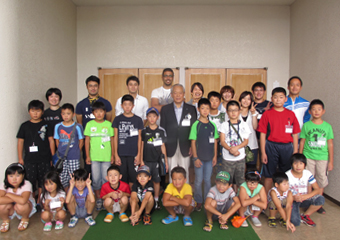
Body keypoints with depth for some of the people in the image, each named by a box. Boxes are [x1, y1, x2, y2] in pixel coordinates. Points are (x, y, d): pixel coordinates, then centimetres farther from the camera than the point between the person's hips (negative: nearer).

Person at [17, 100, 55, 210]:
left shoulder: (46, 125, 2)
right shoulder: (25, 126, 5)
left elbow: (51, 140, 4)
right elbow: (20, 141, 7)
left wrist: (53, 156, 1)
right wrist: (20, 158, 4)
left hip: (44, 159, 0)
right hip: (29, 159, 0)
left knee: (43, 181, 7)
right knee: (30, 180, 5)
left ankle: (40, 202, 22)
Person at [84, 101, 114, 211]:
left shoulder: (108, 124, 2)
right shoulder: (89, 124, 2)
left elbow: (112, 140, 6)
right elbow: (87, 141, 5)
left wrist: (112, 155, 5)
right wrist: (87, 156, 2)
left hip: (106, 156, 0)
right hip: (94, 156, 0)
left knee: (106, 178, 4)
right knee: (96, 179, 6)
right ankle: (98, 199, 20)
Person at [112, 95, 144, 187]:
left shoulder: (138, 120, 3)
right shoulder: (117, 119, 4)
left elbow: (139, 138, 5)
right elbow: (115, 137, 5)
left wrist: (138, 154, 0)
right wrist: (116, 155, 0)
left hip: (133, 154, 0)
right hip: (121, 154, 0)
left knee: (133, 179, 3)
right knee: (122, 178, 6)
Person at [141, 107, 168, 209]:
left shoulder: (161, 131, 2)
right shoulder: (144, 131, 3)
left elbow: (163, 146, 6)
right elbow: (141, 146, 6)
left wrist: (166, 161, 4)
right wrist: (141, 160, 1)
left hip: (157, 160, 0)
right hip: (146, 160, 0)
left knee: (157, 180, 7)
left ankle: (156, 200, 22)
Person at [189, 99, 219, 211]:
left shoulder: (212, 125, 2)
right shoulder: (196, 125, -8)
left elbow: (215, 141, 7)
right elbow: (193, 142, -8)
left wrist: (215, 156, 4)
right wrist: (195, 158, -10)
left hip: (209, 157, 3)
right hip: (199, 157, -3)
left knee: (208, 180, 12)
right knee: (199, 180, 7)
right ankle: (199, 201, 24)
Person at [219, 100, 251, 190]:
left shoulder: (244, 125, 7)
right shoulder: (224, 125, 4)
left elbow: (246, 141, 1)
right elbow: (222, 141, -3)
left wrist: (236, 147, -16)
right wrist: (230, 149, -19)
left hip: (240, 158, 1)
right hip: (227, 158, -1)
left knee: (240, 181, 8)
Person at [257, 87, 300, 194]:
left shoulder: (291, 114, 4)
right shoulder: (267, 114, -2)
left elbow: (295, 134, 7)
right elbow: (262, 134, -2)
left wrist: (295, 152, 4)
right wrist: (263, 152, -5)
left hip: (287, 147, 2)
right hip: (271, 146, -2)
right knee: (269, 174, 6)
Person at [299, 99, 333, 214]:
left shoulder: (327, 126, 2)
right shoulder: (306, 125, -1)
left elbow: (330, 144, 4)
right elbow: (302, 142, 3)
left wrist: (331, 161, 3)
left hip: (323, 158, 1)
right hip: (308, 157, -1)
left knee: (321, 181, 9)